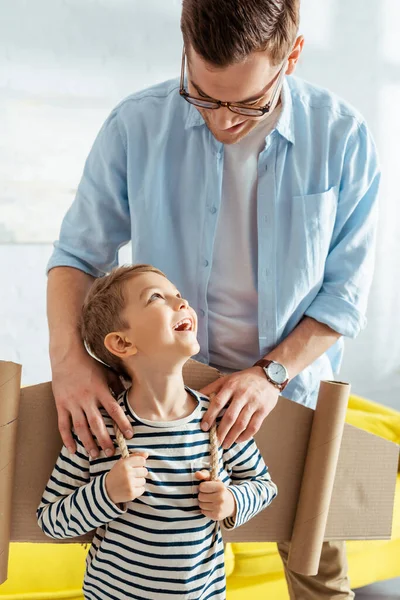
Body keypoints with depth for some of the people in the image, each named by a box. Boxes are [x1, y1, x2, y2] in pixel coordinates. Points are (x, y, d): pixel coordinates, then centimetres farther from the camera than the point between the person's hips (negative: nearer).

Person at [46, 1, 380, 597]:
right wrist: (68, 356, -22)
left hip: (295, 390, 1)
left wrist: (274, 371, -20)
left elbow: (345, 290, -7)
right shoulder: (136, 127, -13)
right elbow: (79, 253, -5)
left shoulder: (343, 138, -13)